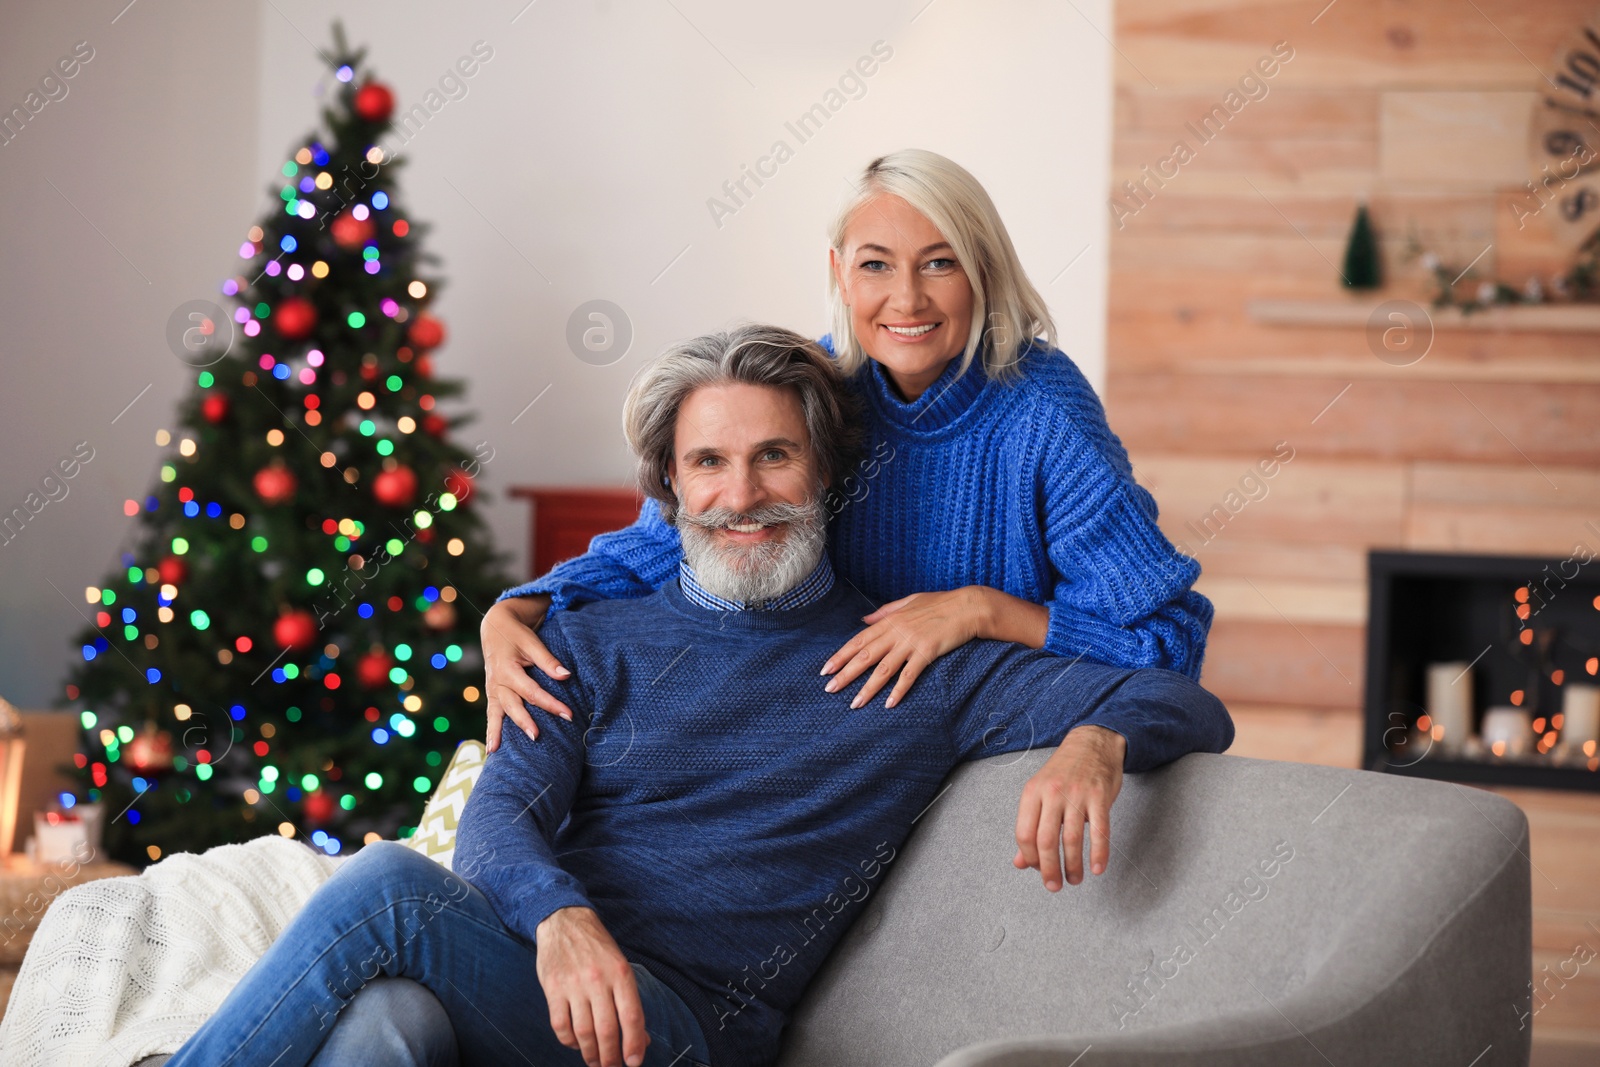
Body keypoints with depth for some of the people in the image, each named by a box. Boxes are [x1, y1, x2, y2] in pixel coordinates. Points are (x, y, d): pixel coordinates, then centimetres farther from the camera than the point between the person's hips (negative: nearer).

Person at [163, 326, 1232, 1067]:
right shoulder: (597, 641, 20)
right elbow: (501, 814, 5)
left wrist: (1094, 740, -19)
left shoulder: (917, 667, 12)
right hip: (531, 966, 3)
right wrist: (560, 920, -21)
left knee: (383, 889, -30)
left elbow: (1187, 707, 8)